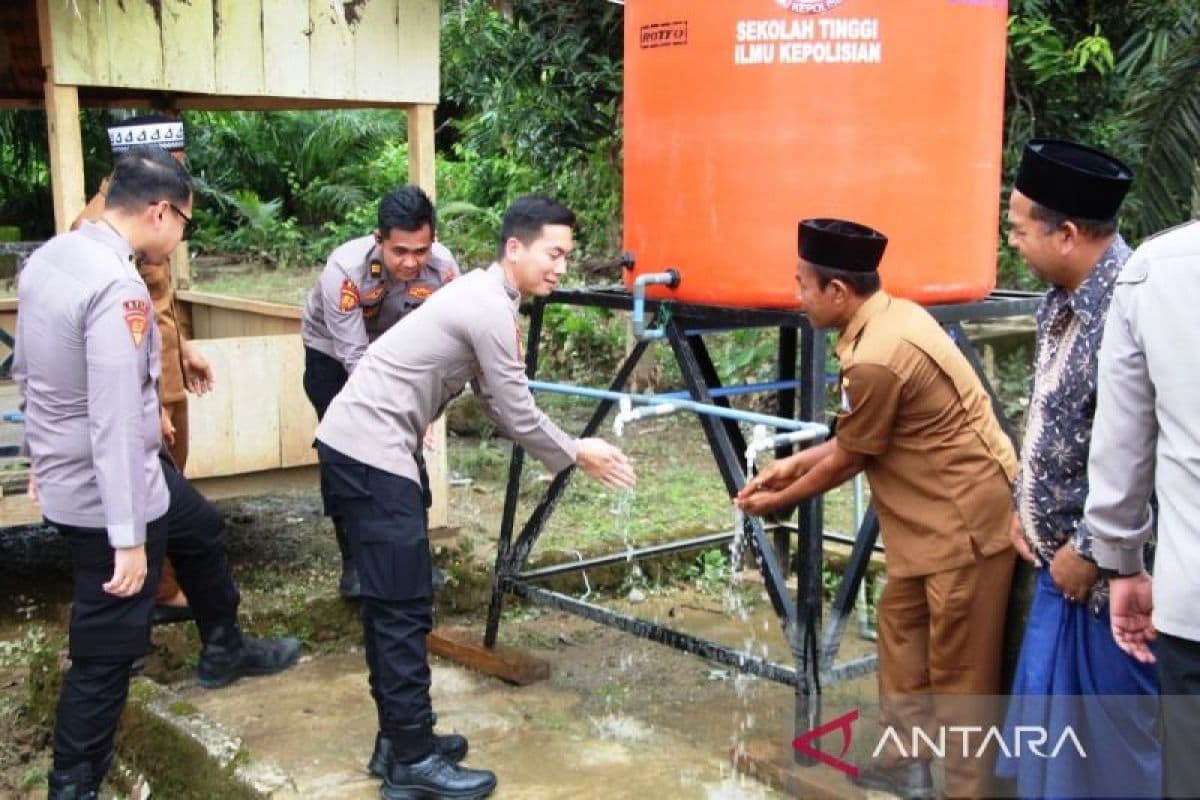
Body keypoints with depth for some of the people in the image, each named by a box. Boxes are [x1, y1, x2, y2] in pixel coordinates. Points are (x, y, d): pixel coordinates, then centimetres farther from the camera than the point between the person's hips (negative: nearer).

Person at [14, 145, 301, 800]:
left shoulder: (50, 256, 1)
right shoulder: (118, 287, -28)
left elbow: (23, 367, 13)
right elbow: (115, 424, -30)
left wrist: (47, 453, 26)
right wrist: (128, 539, -27)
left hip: (64, 467, 10)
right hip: (107, 486, -10)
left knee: (199, 531, 31)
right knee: (107, 647, 4)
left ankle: (224, 650, 53)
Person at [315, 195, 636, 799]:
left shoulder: (483, 296, 15)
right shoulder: (491, 310, -16)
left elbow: (500, 406, 17)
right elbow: (519, 419, -11)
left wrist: (570, 446, 10)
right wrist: (576, 456, 4)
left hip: (359, 444, 10)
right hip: (371, 451, -10)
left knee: (390, 602, 15)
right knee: (403, 607, -4)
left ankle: (398, 739, 25)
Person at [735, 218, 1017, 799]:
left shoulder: (875, 361, -26)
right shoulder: (896, 314, 4)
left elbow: (847, 460, -12)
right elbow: (858, 435, 14)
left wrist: (777, 500, 4)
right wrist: (794, 463, 15)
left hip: (966, 518, -10)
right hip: (942, 512, 11)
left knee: (958, 666, 0)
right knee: (900, 624, 19)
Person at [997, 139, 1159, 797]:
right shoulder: (1064, 298, 4)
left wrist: (1089, 550, -16)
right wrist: (1024, 507, 9)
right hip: (1059, 549, 9)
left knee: (1114, 729, 7)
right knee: (1050, 708, 20)